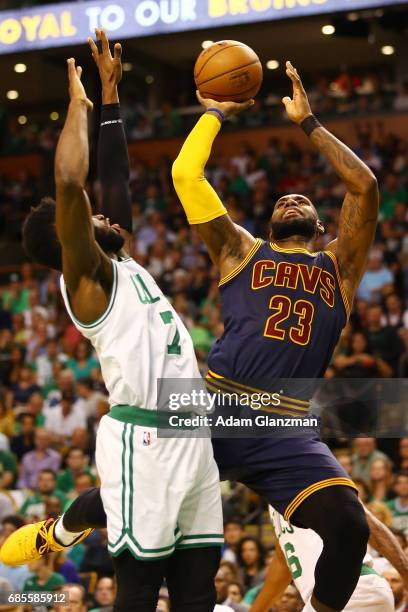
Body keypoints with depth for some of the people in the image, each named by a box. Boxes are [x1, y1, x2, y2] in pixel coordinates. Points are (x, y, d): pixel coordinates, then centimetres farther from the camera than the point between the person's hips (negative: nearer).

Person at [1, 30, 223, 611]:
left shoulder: (122, 265, 20)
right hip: (143, 438, -8)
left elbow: (116, 184, 26)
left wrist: (112, 95, 24)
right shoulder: (82, 276, -3)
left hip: (190, 435, 8)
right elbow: (69, 184, -18)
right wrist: (80, 103, -6)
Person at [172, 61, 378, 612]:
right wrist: (215, 112, 22)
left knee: (349, 526, -21)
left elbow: (364, 186, 10)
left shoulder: (338, 267, 19)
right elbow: (186, 174, 10)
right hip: (215, 413, 0)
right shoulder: (241, 251, 17)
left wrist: (308, 123, 16)